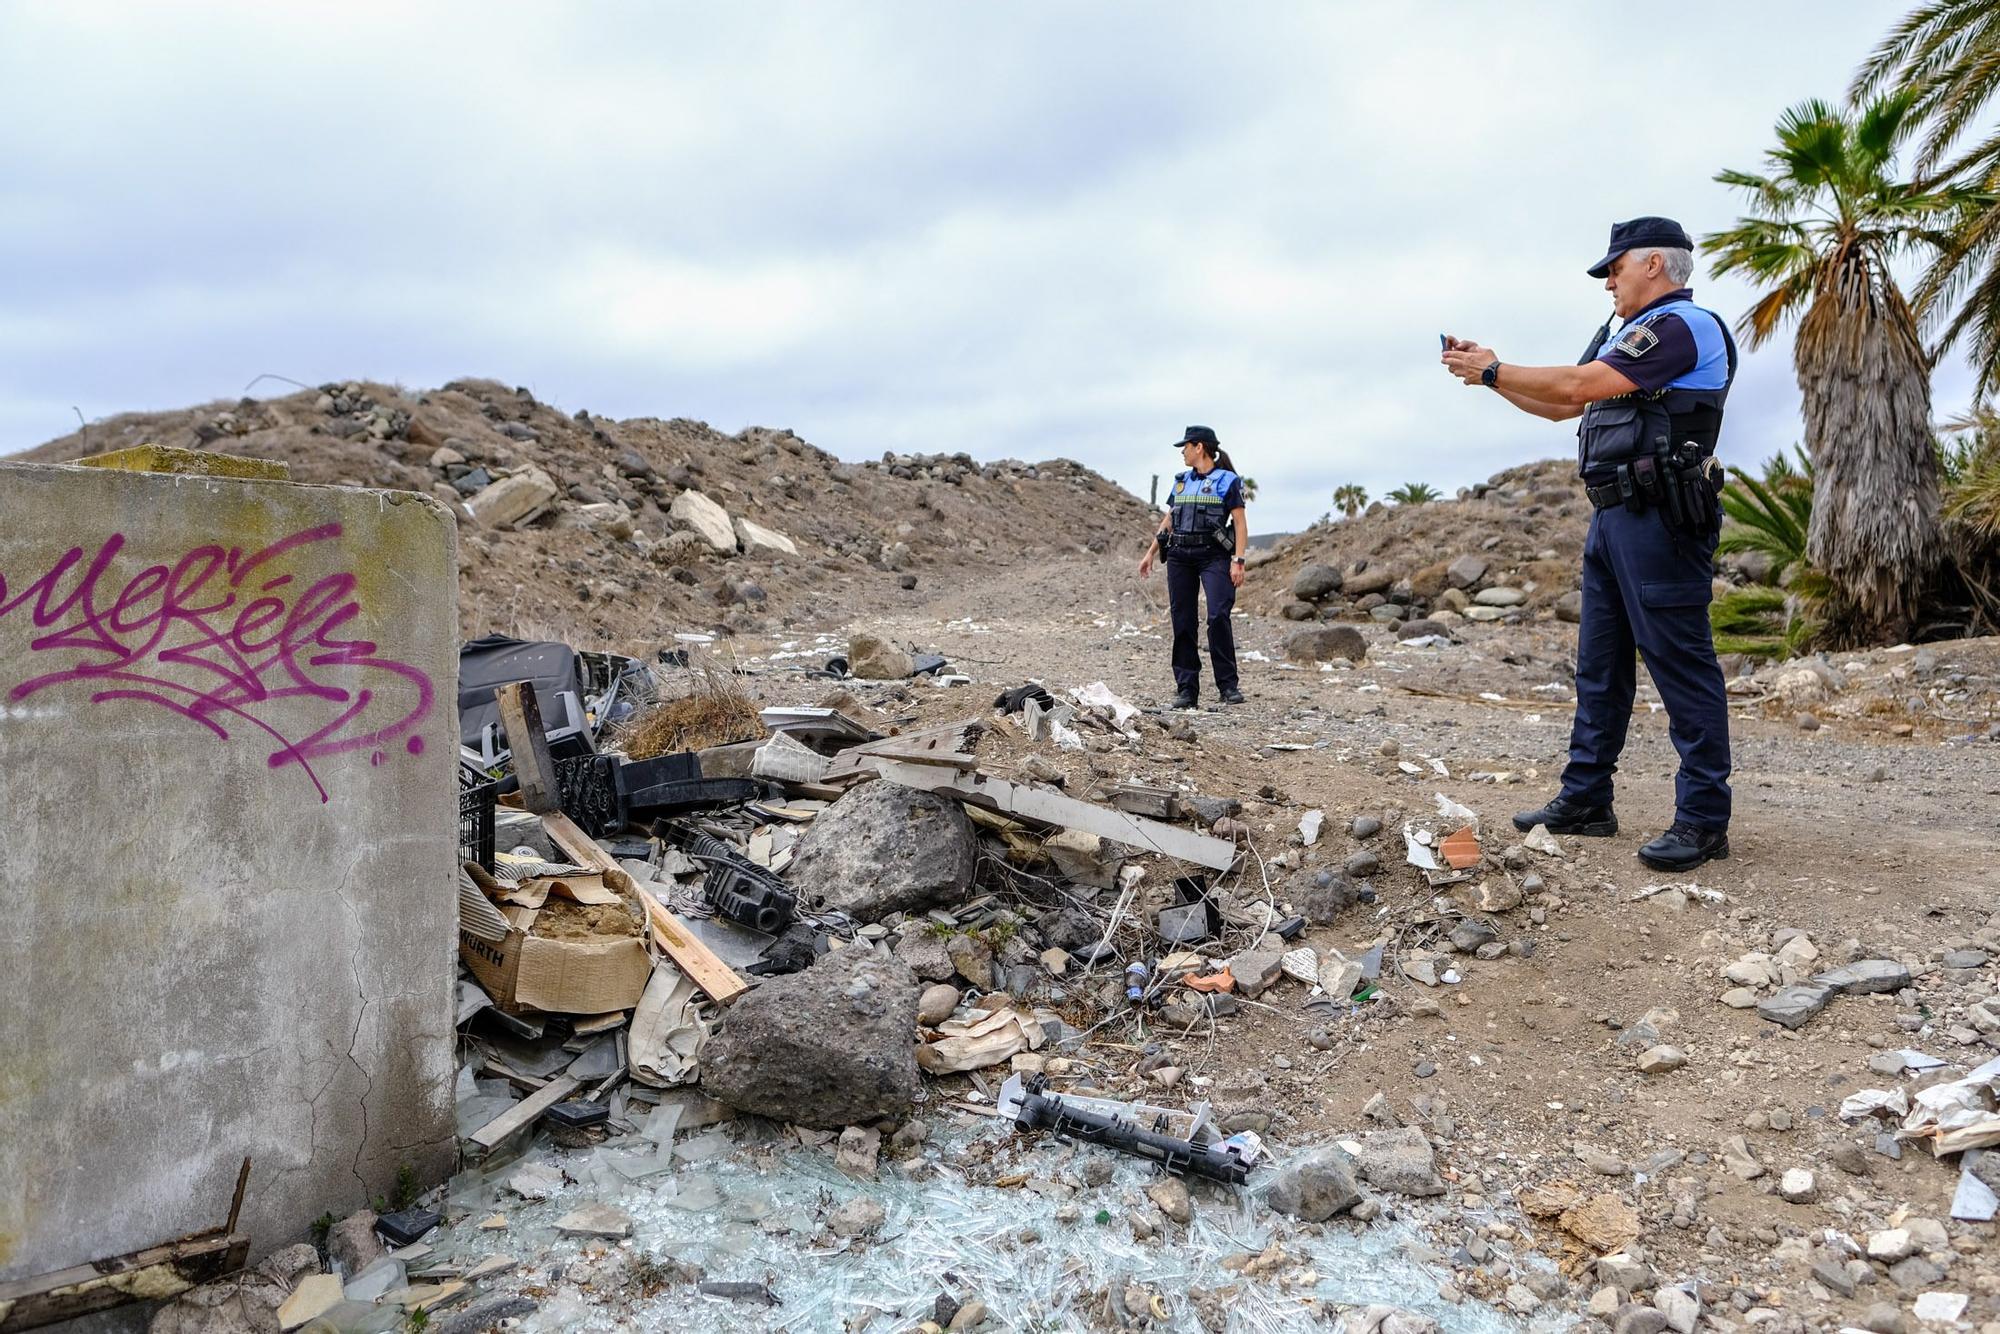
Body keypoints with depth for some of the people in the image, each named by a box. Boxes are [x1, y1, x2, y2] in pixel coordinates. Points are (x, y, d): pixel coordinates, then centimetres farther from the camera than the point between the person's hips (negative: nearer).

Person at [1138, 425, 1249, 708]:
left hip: (1214, 556, -5)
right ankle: (1186, 690, 5)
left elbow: (1240, 523, -4)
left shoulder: (1227, 480, 1)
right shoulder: (1181, 481, 18)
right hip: (1180, 556, 5)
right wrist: (1150, 554, 18)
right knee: (1182, 622, 1)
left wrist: (1238, 561, -14)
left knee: (1218, 616, -19)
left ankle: (1228, 686, -10)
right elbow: (1168, 521, 23)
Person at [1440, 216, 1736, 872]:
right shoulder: (1633, 335, 21)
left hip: (1659, 522, -10)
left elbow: (1578, 385, -17)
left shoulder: (1681, 325, -10)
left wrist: (1494, 369, -6)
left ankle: (1703, 821, -2)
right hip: (1613, 518, 10)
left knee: (1681, 665, -7)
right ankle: (1585, 799, 20)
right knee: (1599, 664, 12)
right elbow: (1560, 405, 25)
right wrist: (1488, 371, 17)